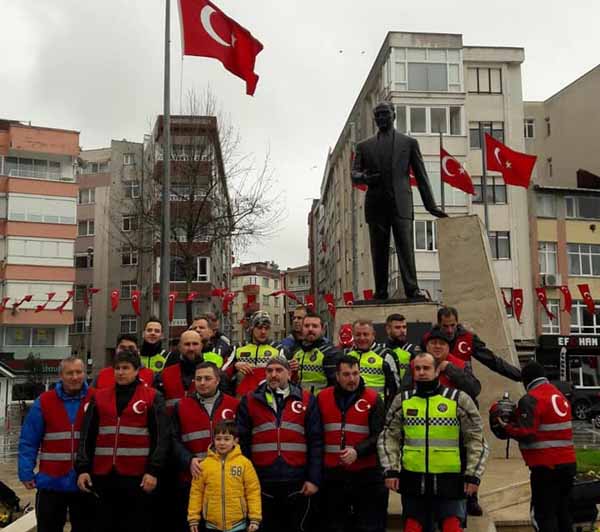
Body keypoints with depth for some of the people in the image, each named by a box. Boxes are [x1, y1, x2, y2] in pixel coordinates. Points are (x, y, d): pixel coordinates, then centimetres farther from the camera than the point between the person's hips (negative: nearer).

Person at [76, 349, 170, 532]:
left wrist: (153, 471, -10)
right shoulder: (99, 397, 12)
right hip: (103, 476, 4)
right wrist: (82, 469, 3)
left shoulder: (152, 398, 1)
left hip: (137, 477, -3)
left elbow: (161, 438, -3)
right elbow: (87, 437, 12)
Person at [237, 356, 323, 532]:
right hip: (261, 483, 0)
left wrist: (314, 478, -5)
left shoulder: (306, 400, 3)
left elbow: (316, 442, 1)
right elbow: (242, 442, 4)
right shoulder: (250, 401, 4)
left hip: (297, 482, 0)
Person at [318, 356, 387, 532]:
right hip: (332, 476, 3)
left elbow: (379, 436, -9)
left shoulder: (373, 399, -2)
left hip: (366, 476, -2)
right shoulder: (322, 398, 5)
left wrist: (357, 451, -24)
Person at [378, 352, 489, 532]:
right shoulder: (402, 400, 5)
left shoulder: (459, 400, -1)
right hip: (412, 480, 2)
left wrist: (473, 475, -4)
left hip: (450, 481, -2)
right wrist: (390, 470, -2)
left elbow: (476, 440, 1)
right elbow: (389, 437, 7)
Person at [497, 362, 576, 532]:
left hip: (545, 466, -8)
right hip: (568, 462, 8)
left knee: (543, 514, -3)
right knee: (563, 512, 18)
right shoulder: (559, 394, 13)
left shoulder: (531, 399, -13)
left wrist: (507, 426, -3)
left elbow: (526, 433, -20)